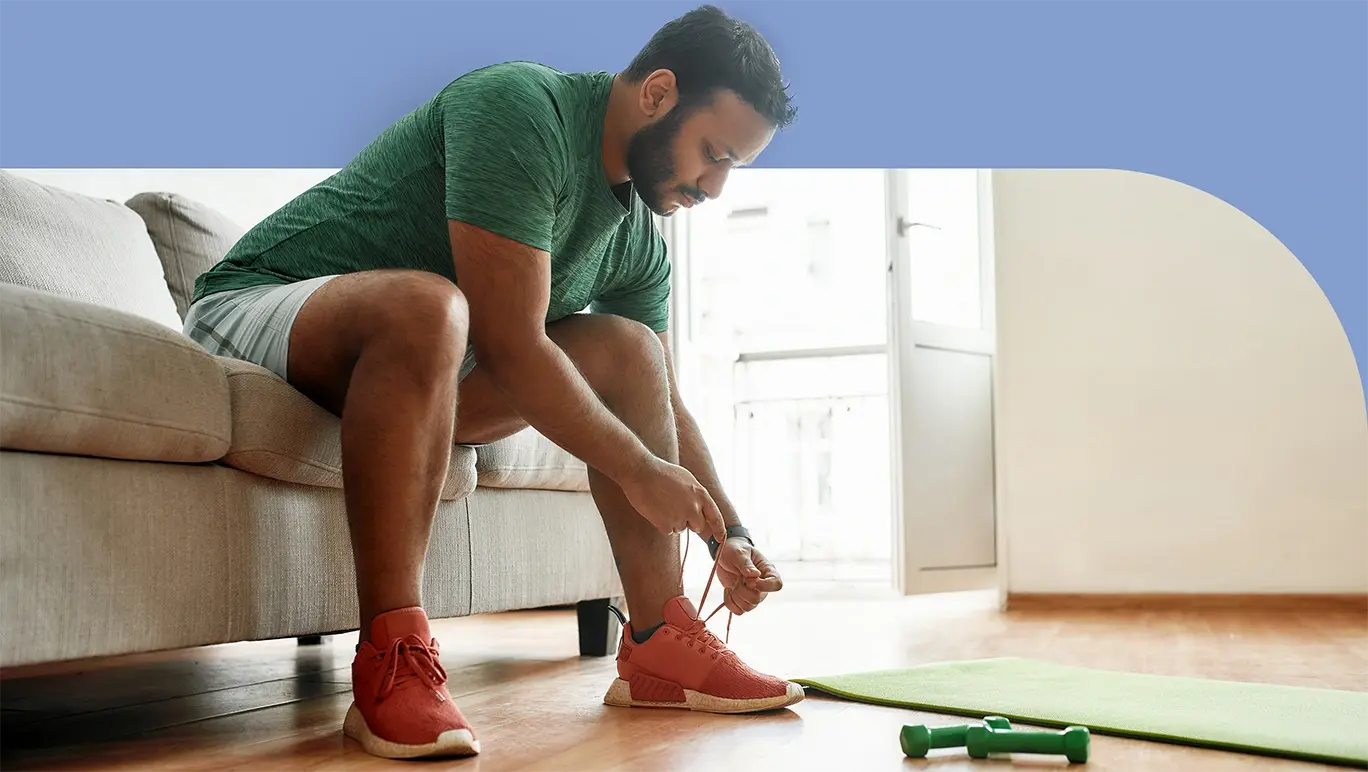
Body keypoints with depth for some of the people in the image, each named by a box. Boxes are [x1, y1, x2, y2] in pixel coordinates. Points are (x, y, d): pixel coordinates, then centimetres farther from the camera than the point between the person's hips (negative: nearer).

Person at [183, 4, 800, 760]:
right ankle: (390, 667, -35)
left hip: (421, 358, 8)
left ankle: (660, 645, -5)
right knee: (424, 304, -39)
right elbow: (509, 346, -28)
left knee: (629, 352, -4)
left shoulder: (638, 243, 3)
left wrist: (729, 537, 2)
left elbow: (663, 400, 11)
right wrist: (638, 470, -20)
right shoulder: (519, 107, -24)